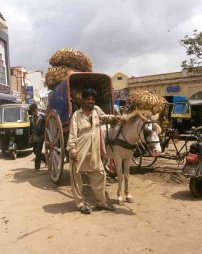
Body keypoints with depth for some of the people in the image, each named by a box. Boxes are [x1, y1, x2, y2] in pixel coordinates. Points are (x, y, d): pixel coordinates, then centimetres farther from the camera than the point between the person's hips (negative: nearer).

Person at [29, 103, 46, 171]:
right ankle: (46, 159, 27)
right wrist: (31, 135, 9)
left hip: (40, 136, -7)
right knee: (35, 151, 11)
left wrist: (43, 134, -11)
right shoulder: (32, 117, 7)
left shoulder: (42, 116, -11)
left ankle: (37, 166, 5)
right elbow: (31, 126, 15)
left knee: (38, 152, -4)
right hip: (34, 136, 7)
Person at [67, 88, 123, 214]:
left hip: (93, 152, 5)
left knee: (99, 175, 11)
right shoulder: (77, 115, -6)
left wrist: (113, 117, 13)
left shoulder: (97, 110, 7)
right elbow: (73, 134, -10)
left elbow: (104, 117, 30)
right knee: (76, 178, 3)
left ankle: (101, 202, 27)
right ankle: (81, 204, 19)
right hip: (79, 151, -5)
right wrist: (72, 149, -18)